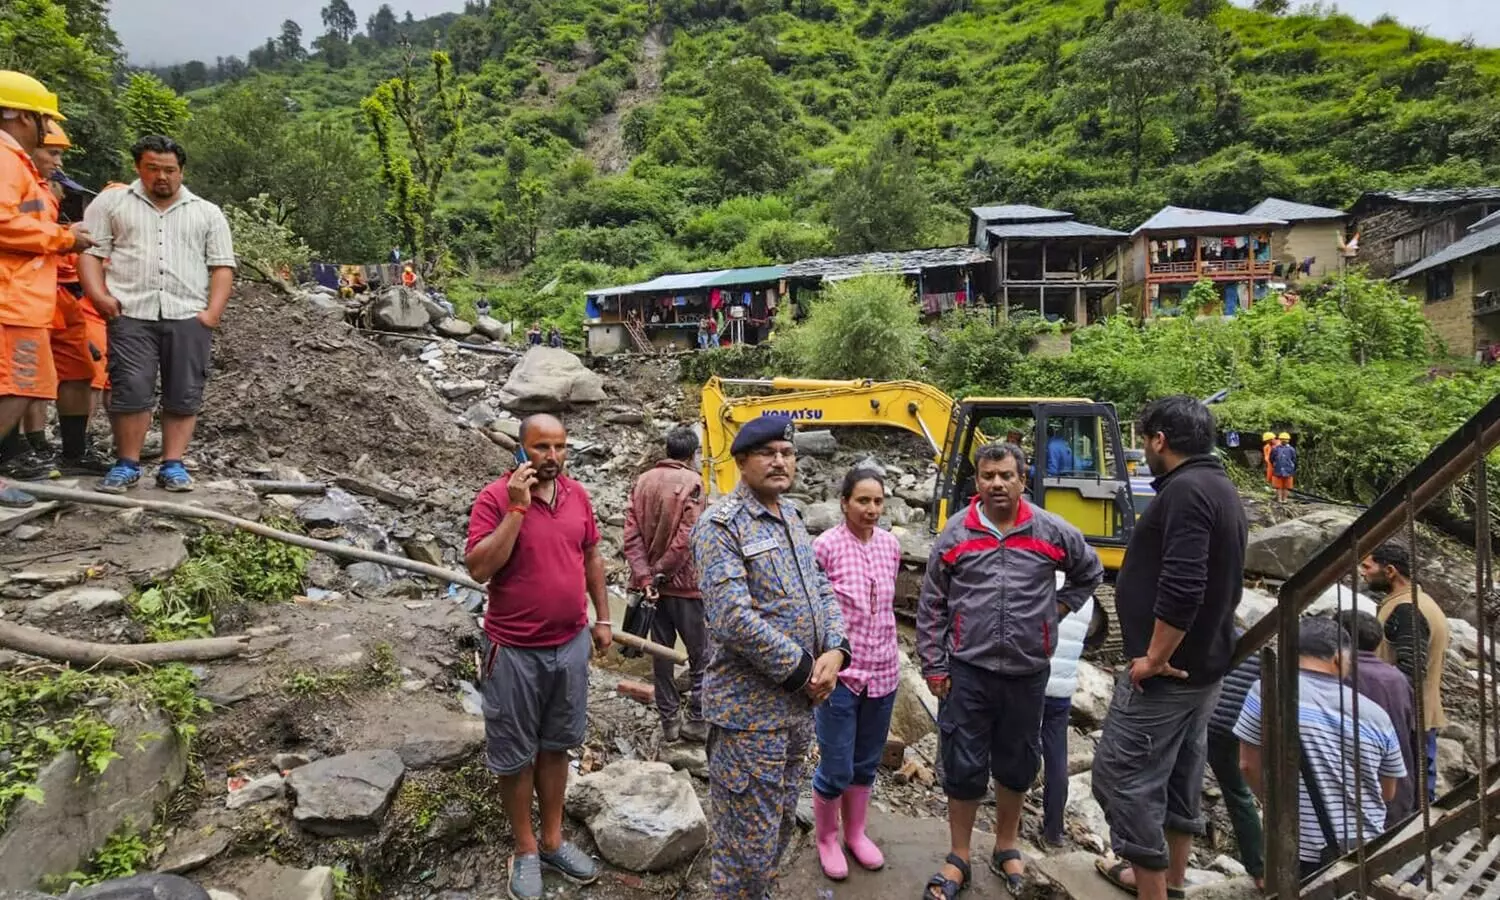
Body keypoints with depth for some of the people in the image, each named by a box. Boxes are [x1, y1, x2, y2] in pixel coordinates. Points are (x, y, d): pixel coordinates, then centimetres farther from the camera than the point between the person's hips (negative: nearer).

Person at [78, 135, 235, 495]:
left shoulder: (207, 212, 15)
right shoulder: (111, 202, 13)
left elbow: (222, 265, 9)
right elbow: (90, 251, 7)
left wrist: (214, 311, -3)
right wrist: (99, 295, -9)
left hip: (189, 316, 1)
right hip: (131, 314, -1)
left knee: (184, 395, 0)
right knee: (130, 392, -5)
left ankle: (173, 465, 6)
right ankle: (127, 465, 5)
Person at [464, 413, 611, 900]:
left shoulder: (577, 494, 1)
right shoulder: (495, 497, -15)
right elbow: (479, 568, -22)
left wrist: (602, 617, 12)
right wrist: (517, 508, -27)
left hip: (571, 644, 5)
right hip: (515, 651, -4)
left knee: (556, 745, 18)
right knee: (515, 754, 10)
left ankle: (554, 840, 33)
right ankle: (525, 849, 29)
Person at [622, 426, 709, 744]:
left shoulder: (642, 482, 6)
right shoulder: (691, 482, -11)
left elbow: (632, 535, -2)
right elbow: (685, 538, -19)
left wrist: (645, 576, -6)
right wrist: (662, 571, -9)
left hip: (652, 583, 6)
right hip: (683, 583, -5)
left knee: (661, 650, 13)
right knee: (700, 654, 7)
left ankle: (668, 720, 19)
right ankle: (697, 720, 10)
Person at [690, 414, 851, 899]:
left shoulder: (792, 518, 10)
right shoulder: (721, 525, -16)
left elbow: (822, 591, 12)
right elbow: (732, 617, -25)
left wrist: (834, 651, -7)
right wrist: (801, 670, -18)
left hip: (800, 704, 8)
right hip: (750, 708, -8)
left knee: (781, 827, 22)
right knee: (748, 839, 4)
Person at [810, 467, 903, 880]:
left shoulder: (891, 544, 1)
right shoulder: (825, 546, -15)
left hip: (883, 671, 5)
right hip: (839, 673, -5)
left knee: (867, 764, 18)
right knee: (836, 768, 3)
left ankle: (855, 833, 39)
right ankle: (826, 838, 28)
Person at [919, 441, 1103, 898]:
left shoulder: (1053, 532, -1)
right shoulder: (955, 534, -3)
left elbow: (1090, 572, 18)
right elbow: (931, 606, 1)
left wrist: (1059, 608, 7)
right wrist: (933, 667, -1)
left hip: (1028, 672, 2)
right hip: (968, 671, -1)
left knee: (1016, 766, 16)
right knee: (963, 767, 5)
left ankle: (1006, 849, 36)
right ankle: (958, 859, 23)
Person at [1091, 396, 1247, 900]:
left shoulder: (1185, 490, -21)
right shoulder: (1221, 489, 12)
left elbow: (1181, 587, -30)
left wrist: (1154, 658, -21)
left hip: (1166, 670, -10)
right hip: (1203, 665, 10)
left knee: (1122, 778, -4)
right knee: (1180, 772, 20)